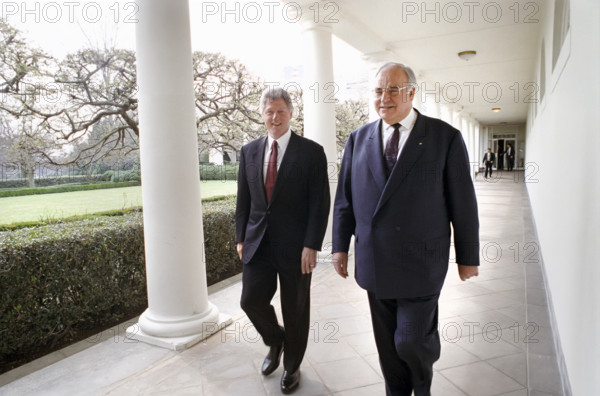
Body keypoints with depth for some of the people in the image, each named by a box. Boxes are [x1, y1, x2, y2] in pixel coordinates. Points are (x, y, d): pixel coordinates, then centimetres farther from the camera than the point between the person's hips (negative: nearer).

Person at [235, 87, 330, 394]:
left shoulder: (311, 152, -6)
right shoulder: (249, 151, 8)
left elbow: (320, 203, -9)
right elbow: (243, 199, 11)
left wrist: (312, 245, -14)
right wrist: (241, 238, 7)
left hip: (295, 245, -3)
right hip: (258, 242, 4)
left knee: (295, 310, 9)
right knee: (251, 299, 0)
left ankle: (292, 365, 35)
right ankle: (275, 340, 34)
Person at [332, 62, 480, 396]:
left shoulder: (445, 137, -5)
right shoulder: (359, 139, 4)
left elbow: (463, 203, -3)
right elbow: (345, 198, 7)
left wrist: (468, 256, 1)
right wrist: (341, 245, 7)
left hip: (420, 262, -3)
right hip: (374, 261, 3)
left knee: (412, 340, 3)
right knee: (388, 343, 15)